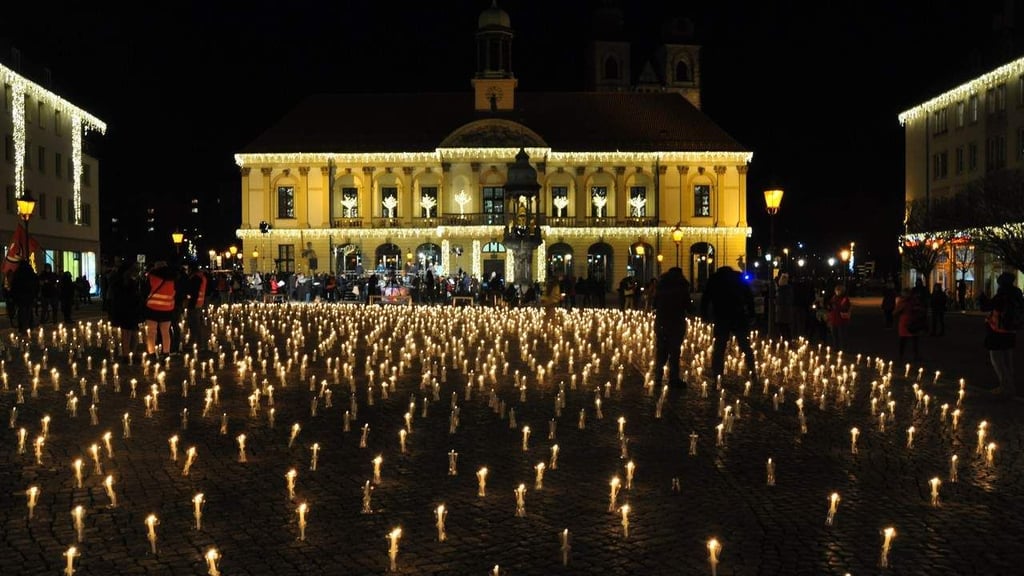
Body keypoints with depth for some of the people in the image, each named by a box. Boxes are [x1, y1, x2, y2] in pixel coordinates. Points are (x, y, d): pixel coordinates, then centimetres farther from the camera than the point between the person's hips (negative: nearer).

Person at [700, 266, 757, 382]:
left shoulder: (713, 279, 12)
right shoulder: (739, 277, 11)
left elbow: (705, 299, 5)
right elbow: (749, 297, 5)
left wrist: (704, 315, 6)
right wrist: (751, 314, 4)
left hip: (721, 319, 0)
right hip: (739, 318, 0)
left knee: (718, 348, 5)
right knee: (746, 348, 8)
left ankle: (715, 377, 3)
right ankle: (753, 375, 6)